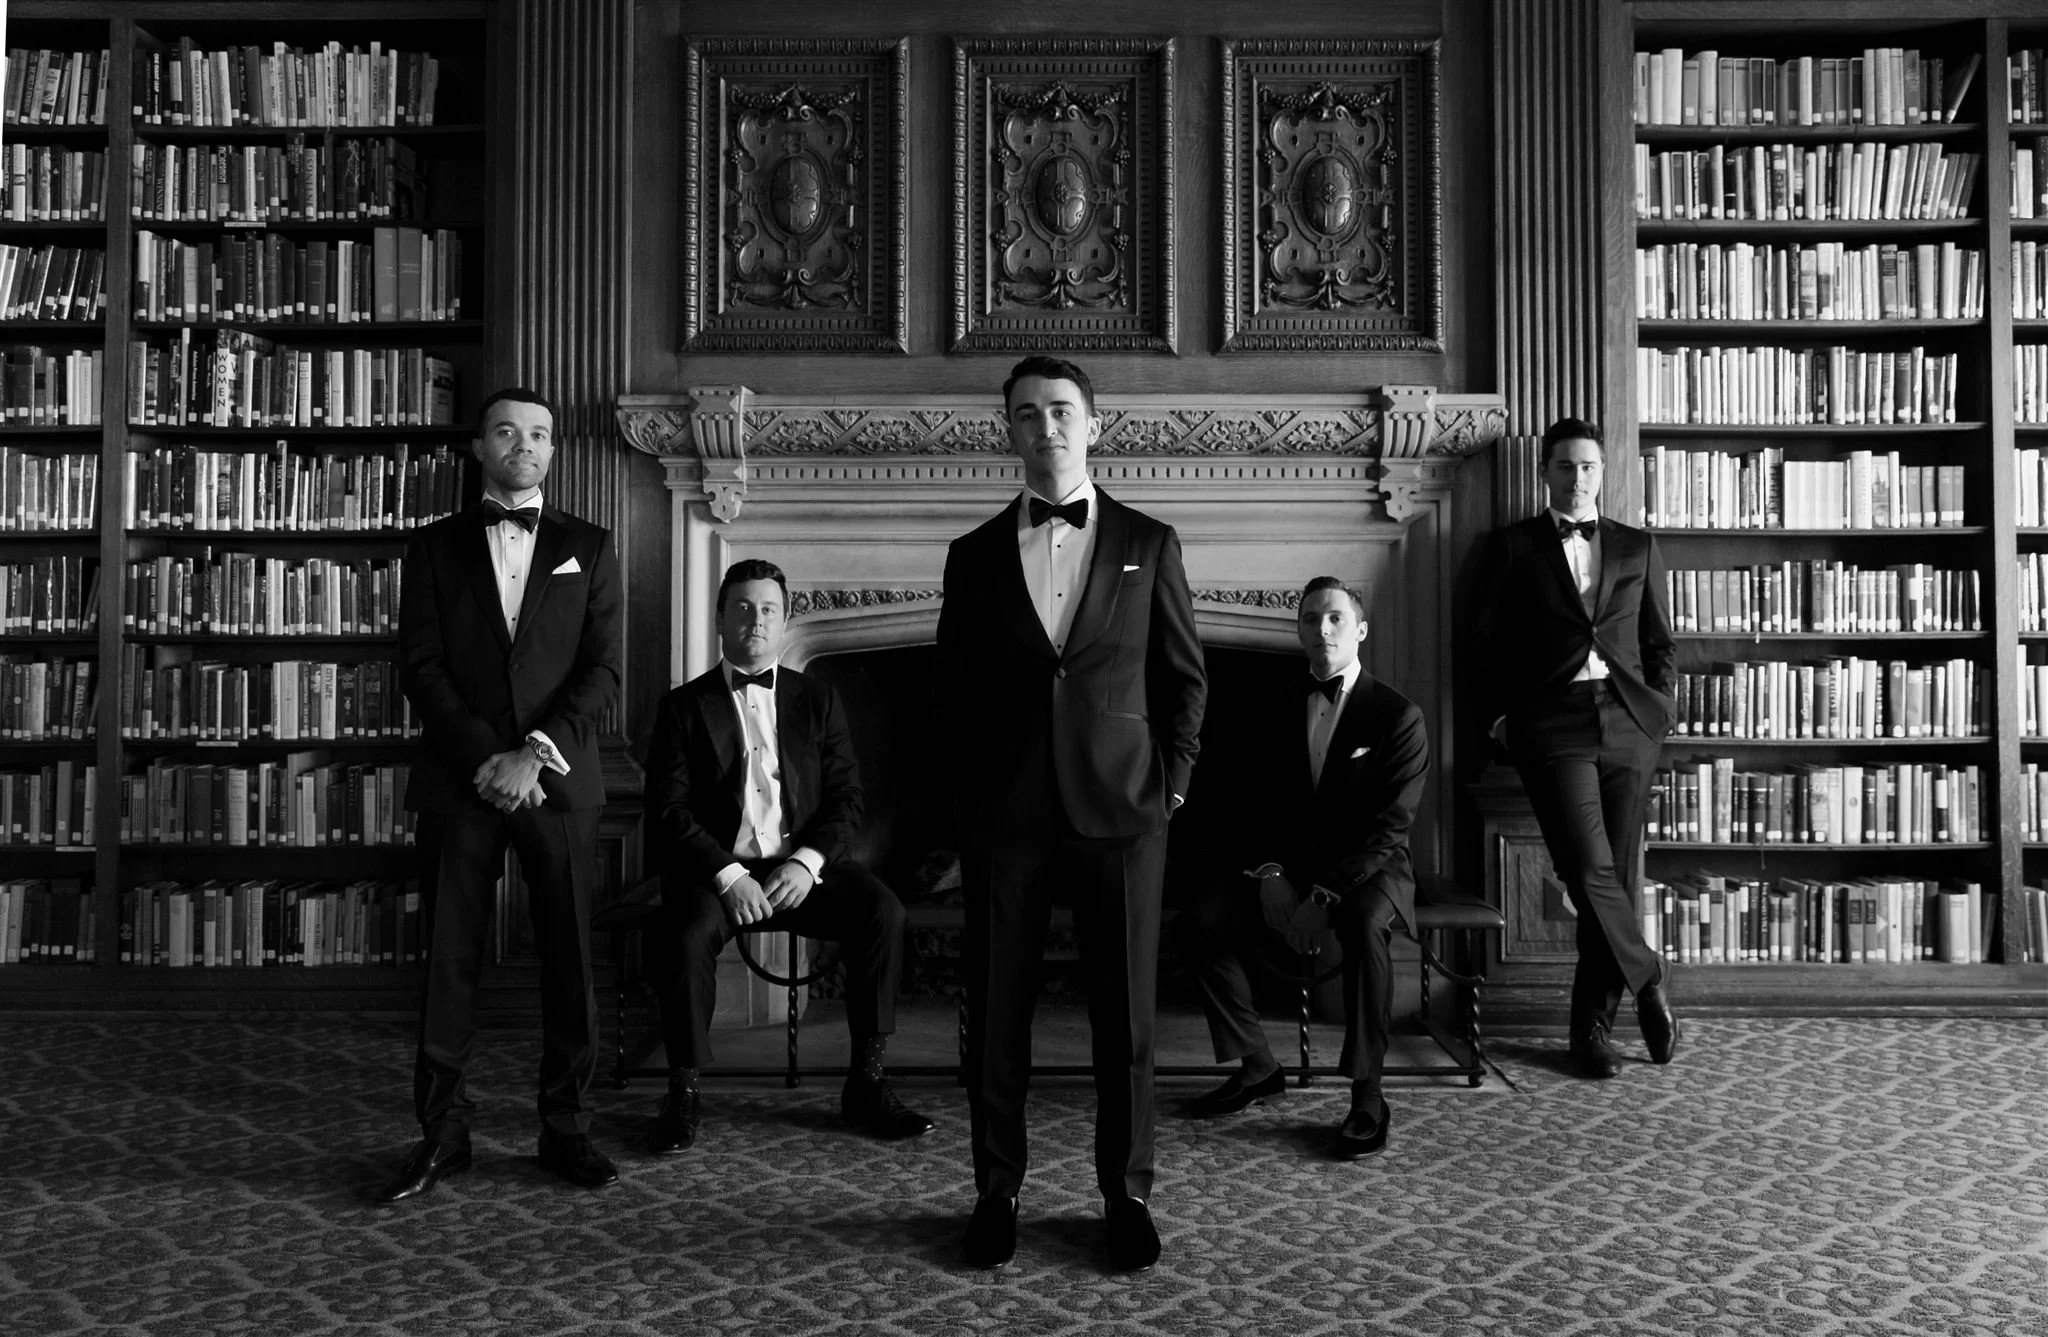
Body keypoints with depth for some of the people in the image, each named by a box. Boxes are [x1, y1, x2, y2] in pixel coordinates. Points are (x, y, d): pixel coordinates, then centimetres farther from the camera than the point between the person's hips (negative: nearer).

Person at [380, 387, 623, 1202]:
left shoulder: (588, 548, 10)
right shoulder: (436, 547, 10)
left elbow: (602, 672, 1)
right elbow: (420, 668, 2)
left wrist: (536, 754, -11)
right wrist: (484, 756, -11)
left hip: (558, 783, 0)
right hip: (460, 782, 0)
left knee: (569, 961, 3)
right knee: (449, 960, 2)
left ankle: (566, 1128, 14)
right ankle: (442, 1132, 13)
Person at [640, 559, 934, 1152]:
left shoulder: (817, 700, 14)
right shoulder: (684, 706, 7)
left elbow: (846, 799, 7)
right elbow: (669, 811, -2)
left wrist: (807, 863, -12)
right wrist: (727, 874, -17)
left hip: (802, 866, 2)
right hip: (716, 869, -2)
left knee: (883, 910, -25)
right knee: (688, 934, -33)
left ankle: (866, 1083, -13)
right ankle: (683, 1094, -13)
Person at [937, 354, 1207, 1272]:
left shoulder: (1148, 544, 6)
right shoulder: (975, 554, 8)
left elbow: (1185, 676, 8)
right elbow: (953, 689, 11)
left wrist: (1170, 783, 1)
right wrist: (969, 793, 5)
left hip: (1120, 810, -1)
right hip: (1004, 816, 1)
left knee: (1126, 1015, 5)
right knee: (997, 1014, 5)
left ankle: (1126, 1195, 20)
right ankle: (996, 1192, 21)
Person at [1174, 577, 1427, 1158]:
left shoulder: (1398, 716, -5)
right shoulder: (1281, 712, 10)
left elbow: (1390, 825, -12)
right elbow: (1261, 807, 11)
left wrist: (1327, 892, -25)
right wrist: (1269, 873, -10)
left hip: (1367, 868, -4)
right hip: (1287, 865, 4)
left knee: (1365, 923, -39)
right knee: (1195, 925, -18)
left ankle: (1367, 1095, -25)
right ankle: (1258, 1067, -2)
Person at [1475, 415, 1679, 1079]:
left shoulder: (1637, 547, 16)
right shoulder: (1512, 546, 8)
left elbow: (1659, 640, 18)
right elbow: (1489, 640, 8)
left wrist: (1657, 706, 6)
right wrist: (1500, 715, 0)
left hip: (1628, 722, 3)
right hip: (1551, 724, -3)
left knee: (1617, 874, 3)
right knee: (1589, 869, -16)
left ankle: (1593, 1023, 13)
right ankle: (1647, 976, 8)